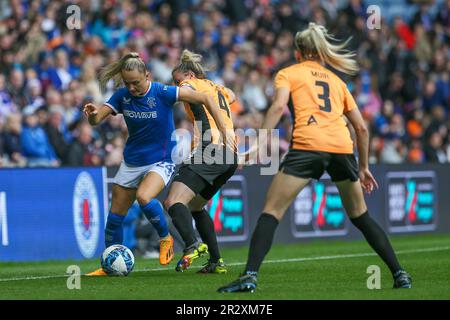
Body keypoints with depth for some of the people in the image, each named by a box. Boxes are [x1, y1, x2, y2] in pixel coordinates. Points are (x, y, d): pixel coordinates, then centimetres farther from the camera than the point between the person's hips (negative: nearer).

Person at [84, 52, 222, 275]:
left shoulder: (162, 93, -18)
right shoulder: (122, 96, -5)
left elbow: (205, 99, -17)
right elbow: (96, 120, -7)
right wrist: (92, 114, -33)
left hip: (161, 161, -5)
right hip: (131, 162, 5)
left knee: (143, 197, -33)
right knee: (115, 216, 5)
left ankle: (165, 238, -7)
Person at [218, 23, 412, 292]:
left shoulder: (288, 73, 17)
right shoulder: (336, 81, 28)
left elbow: (279, 106, -3)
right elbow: (361, 127, 26)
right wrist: (364, 166, 33)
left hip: (307, 146, -4)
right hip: (342, 147, 4)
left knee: (271, 212, 0)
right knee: (360, 216, 20)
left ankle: (250, 275, -16)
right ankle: (399, 274, 16)